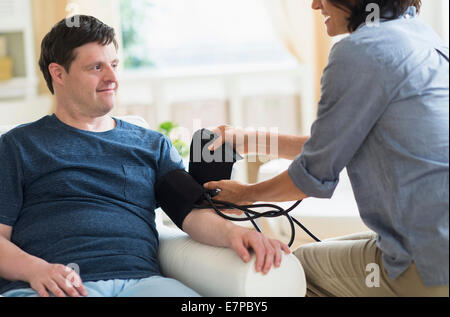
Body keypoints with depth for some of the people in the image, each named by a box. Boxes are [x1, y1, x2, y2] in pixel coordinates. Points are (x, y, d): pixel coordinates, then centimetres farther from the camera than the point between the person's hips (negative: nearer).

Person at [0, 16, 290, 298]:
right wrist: (35, 269, -15)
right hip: (49, 286, -3)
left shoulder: (154, 145, 24)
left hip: (140, 278, 3)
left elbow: (192, 212, 11)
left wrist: (231, 231, -12)